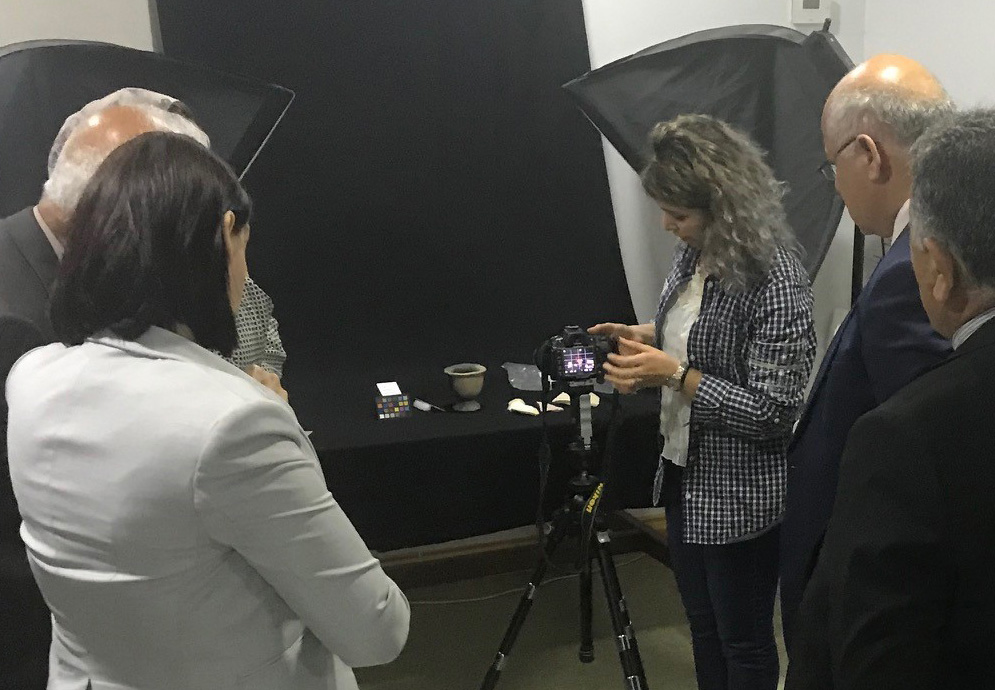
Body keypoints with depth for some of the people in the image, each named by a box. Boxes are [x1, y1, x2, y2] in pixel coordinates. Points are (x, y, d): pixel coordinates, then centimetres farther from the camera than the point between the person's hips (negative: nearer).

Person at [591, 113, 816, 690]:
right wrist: (645, 337, -3)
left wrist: (674, 373, -27)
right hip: (686, 475, 8)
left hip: (741, 496, -8)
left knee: (743, 642, 13)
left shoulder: (776, 279, -25)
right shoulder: (696, 252, -1)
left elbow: (773, 412, -25)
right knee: (703, 625, 24)